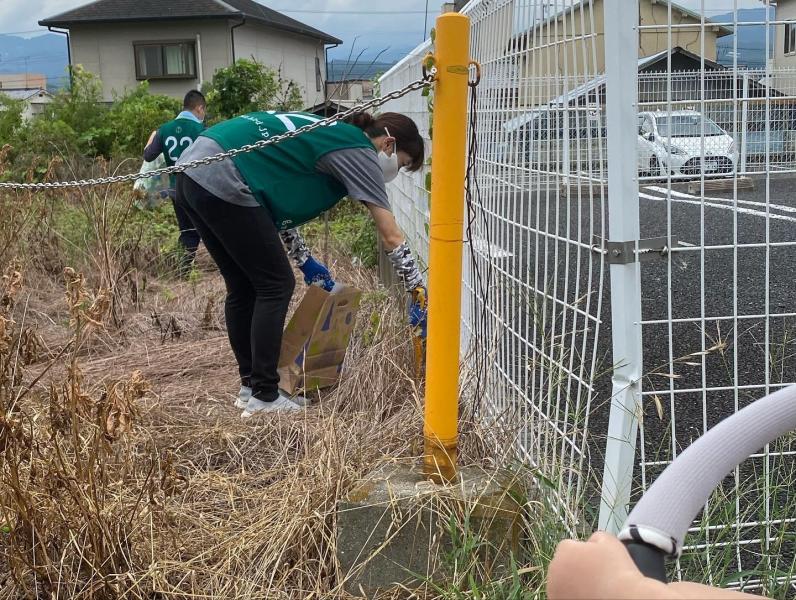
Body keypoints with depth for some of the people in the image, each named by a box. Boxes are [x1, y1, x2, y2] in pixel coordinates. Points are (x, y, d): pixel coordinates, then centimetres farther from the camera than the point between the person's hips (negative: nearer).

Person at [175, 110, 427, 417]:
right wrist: (419, 295, 5)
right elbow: (392, 237, -2)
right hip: (222, 182, -10)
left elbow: (279, 202, 28)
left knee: (243, 287, 17)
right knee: (276, 285, 1)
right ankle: (264, 397, 5)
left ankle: (250, 385, 26)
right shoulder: (358, 152, 0)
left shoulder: (328, 135, 24)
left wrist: (306, 262, 31)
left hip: (192, 173, 10)